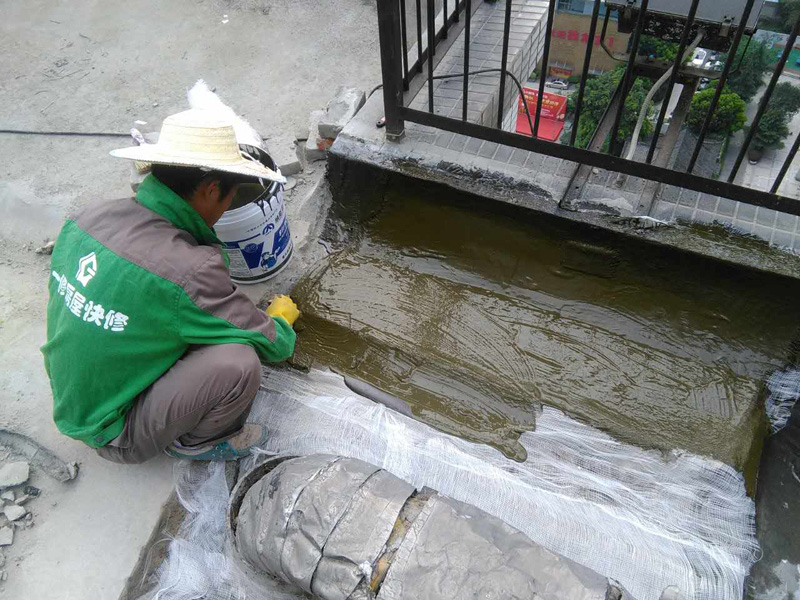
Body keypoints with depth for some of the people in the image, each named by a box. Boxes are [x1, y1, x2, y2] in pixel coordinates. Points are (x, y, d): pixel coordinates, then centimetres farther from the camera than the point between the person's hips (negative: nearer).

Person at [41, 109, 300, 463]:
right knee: (238, 361, -23)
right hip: (115, 436, -8)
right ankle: (199, 441, 6)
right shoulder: (189, 271, -31)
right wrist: (281, 317, 6)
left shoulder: (87, 219, -10)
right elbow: (273, 345, -18)